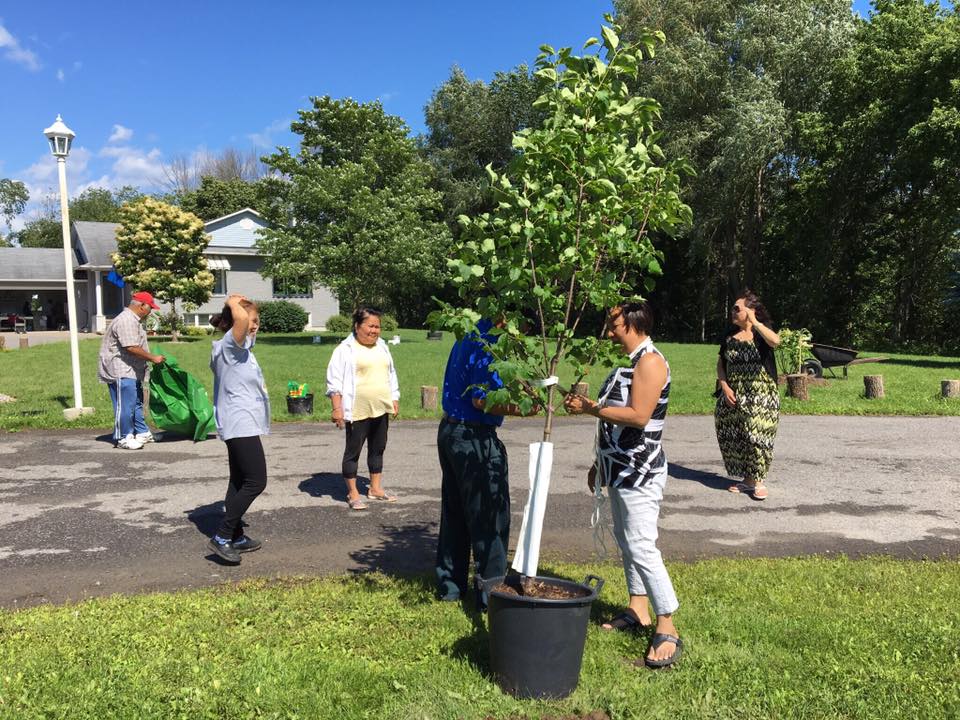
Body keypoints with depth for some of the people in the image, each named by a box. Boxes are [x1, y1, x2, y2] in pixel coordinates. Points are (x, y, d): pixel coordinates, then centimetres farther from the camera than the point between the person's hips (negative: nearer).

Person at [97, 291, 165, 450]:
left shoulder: (134, 320, 15)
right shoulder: (126, 321, -20)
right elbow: (132, 348, -27)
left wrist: (151, 359, 19)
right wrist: (153, 358, -20)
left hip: (131, 371, 11)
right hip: (120, 371, -11)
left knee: (136, 403, 17)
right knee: (125, 405, -5)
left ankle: (142, 433, 27)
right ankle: (123, 438, 3)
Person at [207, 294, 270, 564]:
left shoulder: (242, 347, 14)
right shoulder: (229, 345, -16)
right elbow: (241, 319, -34)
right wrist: (233, 302, -18)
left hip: (240, 425, 11)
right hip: (241, 425, -11)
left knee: (240, 481, 14)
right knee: (256, 481, -10)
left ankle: (236, 537, 22)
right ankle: (222, 537, -6)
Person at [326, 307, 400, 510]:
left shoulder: (382, 347, 12)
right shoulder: (346, 349, -8)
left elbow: (391, 374, 21)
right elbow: (334, 380, -10)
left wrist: (394, 399, 16)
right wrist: (337, 408, -16)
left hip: (381, 409, 7)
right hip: (358, 411, -7)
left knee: (377, 448, 14)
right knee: (353, 451, 2)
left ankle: (375, 488, 27)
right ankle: (353, 494, 12)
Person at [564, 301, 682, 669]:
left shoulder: (650, 362, -15)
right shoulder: (629, 362, 15)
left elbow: (638, 417, -26)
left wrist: (590, 408, -21)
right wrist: (600, 463, 22)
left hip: (639, 472, -10)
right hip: (620, 469, 10)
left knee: (642, 547, -10)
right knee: (626, 541, 16)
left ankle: (667, 630, -1)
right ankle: (637, 610, 28)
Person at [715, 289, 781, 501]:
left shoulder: (761, 334, -4)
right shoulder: (730, 335, 10)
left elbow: (775, 341, -28)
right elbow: (720, 364, 12)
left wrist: (754, 321, -25)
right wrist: (725, 387, -1)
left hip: (759, 397, -5)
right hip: (733, 397, 5)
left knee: (757, 436, -7)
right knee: (733, 439, 6)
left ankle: (758, 481, 7)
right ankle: (746, 479, 21)